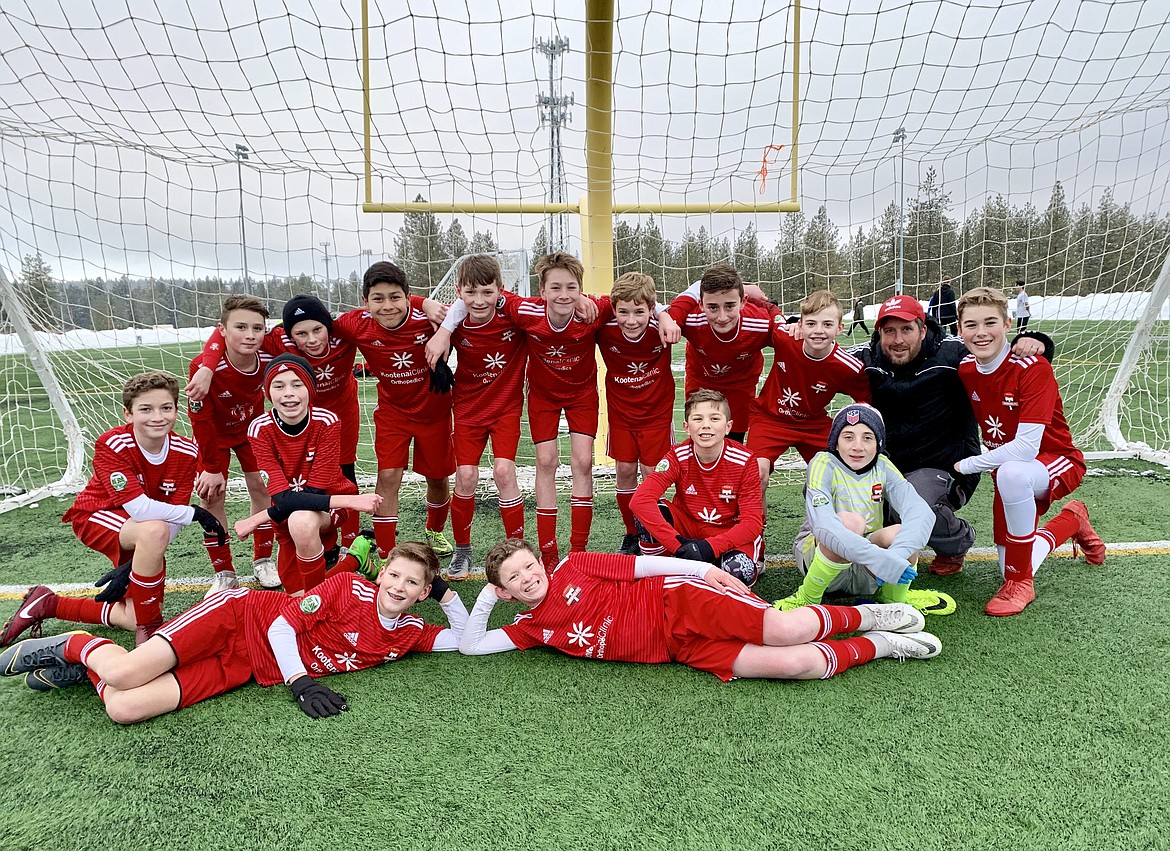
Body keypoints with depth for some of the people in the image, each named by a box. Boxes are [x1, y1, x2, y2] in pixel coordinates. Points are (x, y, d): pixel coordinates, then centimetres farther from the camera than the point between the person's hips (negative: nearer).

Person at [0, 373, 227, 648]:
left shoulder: (187, 452, -17)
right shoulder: (112, 445, -26)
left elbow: (174, 518, -16)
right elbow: (138, 507, -34)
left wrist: (131, 566, -23)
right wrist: (194, 513, -27)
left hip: (140, 534, 5)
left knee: (138, 619, -2)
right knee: (154, 530, -39)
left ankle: (48, 604, 20)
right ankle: (148, 627, -20)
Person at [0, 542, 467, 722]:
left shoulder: (406, 635, 2)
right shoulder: (350, 587, -12)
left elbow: (463, 638, 5)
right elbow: (283, 623, -13)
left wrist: (447, 593, -6)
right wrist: (301, 682, -23)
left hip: (244, 668, 3)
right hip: (240, 616, -3)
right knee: (124, 675, -21)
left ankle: (87, 668, 14)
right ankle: (75, 645, 13)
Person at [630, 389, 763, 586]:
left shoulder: (744, 461, -19)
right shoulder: (678, 457, -18)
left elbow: (753, 523, -20)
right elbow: (640, 499, -31)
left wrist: (710, 547, -35)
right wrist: (677, 545, -39)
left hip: (729, 532, -1)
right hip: (688, 528, 2)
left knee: (738, 571, -35)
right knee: (647, 510, -28)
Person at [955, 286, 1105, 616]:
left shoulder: (1032, 368, -25)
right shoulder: (965, 370, -7)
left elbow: (1026, 448, -31)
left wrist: (965, 465, -22)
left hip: (1058, 462, -6)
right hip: (1006, 467, 7)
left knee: (1012, 474, -43)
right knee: (1011, 570, 7)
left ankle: (1020, 582, -22)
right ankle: (1073, 521, 35)